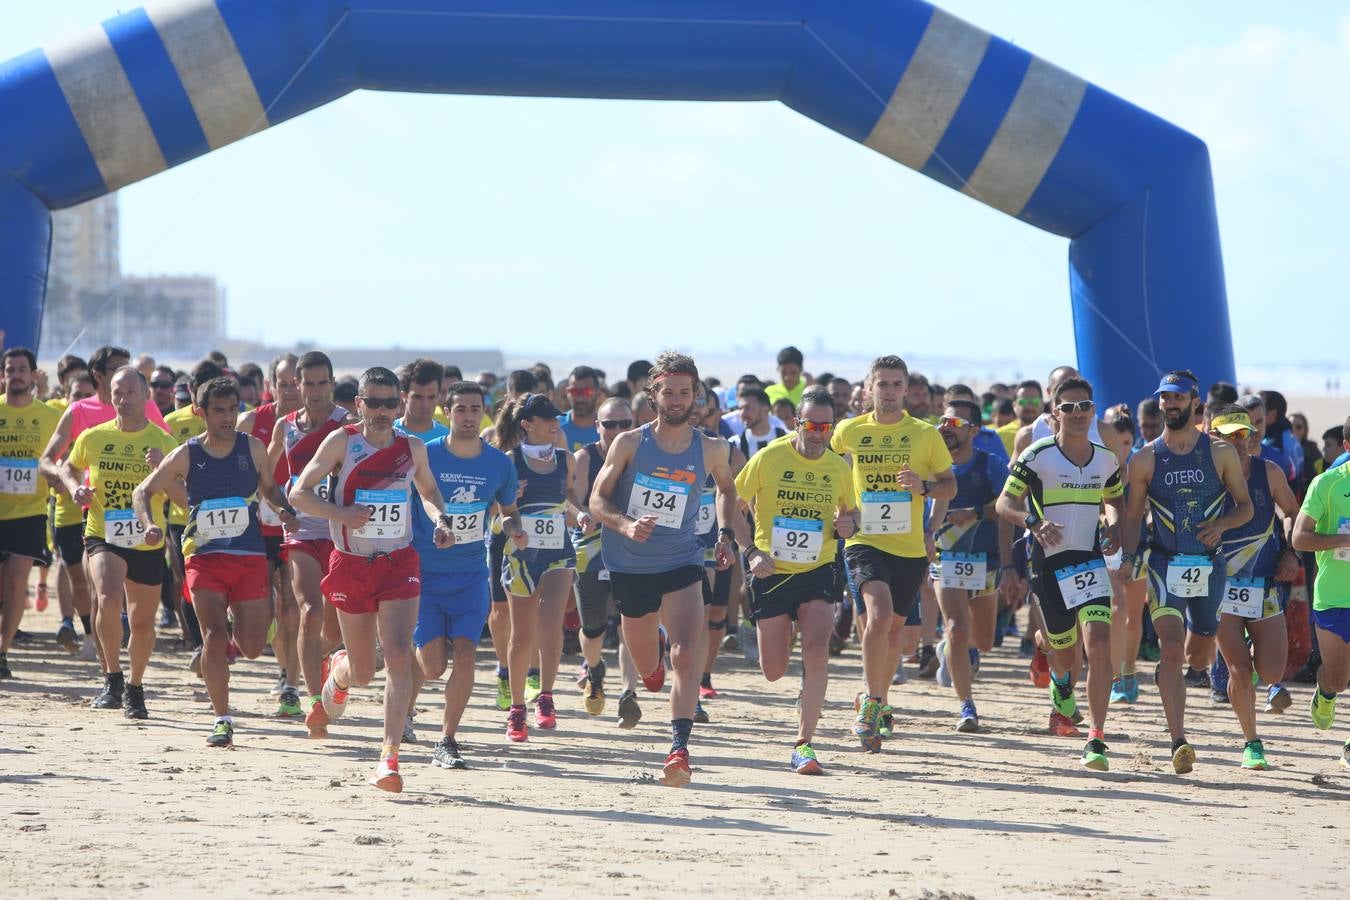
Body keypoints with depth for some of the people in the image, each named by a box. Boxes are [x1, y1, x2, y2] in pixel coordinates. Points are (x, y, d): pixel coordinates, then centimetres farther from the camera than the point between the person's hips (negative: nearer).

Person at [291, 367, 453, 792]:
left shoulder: (413, 448, 3)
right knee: (362, 672, 9)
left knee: (399, 655, -18)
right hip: (351, 565, -1)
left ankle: (390, 755, -18)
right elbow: (299, 493, -7)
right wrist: (341, 513, -24)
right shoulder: (342, 441, -6)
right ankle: (338, 670, 48)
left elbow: (429, 491, 22)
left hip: (399, 564, 1)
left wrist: (440, 519, 0)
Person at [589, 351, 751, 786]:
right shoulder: (629, 444, -7)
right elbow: (597, 498, -3)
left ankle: (680, 747, -27)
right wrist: (625, 525, -22)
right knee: (647, 667, 14)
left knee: (686, 656, -22)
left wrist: (726, 533, 6)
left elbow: (727, 489, 20)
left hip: (681, 563, -1)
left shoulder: (711, 450, -2)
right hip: (630, 566, 1)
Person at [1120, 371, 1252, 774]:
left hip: (1210, 563, 2)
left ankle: (1167, 673, 55)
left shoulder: (1221, 452, 1)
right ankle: (1179, 743, -21)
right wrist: (1127, 557, -11)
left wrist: (1221, 524, -14)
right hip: (1165, 564, -2)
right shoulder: (1145, 459, 0)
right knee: (1172, 647, -17)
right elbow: (1132, 516, 5)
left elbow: (1245, 505, 7)